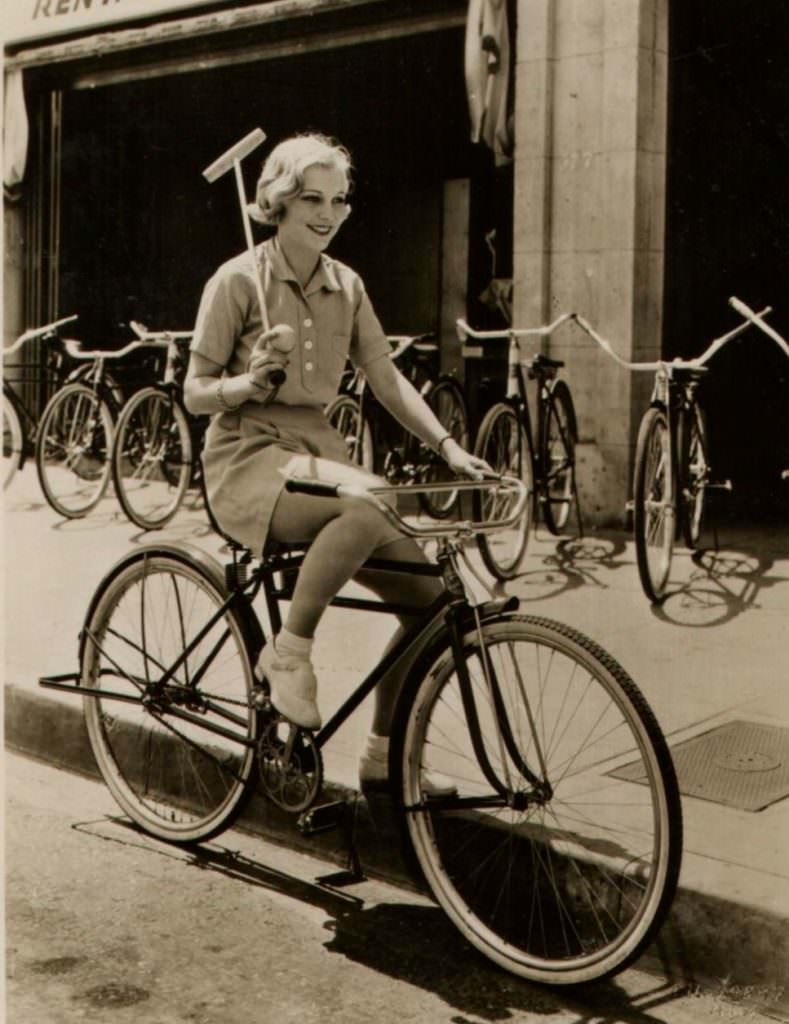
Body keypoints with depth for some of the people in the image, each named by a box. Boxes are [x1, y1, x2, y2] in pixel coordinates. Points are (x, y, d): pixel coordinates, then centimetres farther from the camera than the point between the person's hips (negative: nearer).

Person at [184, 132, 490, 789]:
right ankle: (288, 654, -18)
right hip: (251, 458, -6)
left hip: (320, 452, 6)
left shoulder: (346, 286, 12)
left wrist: (447, 445, -9)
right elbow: (196, 394, -3)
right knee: (369, 501, -38)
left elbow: (386, 377, 5)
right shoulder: (238, 279, -4)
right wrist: (254, 380, -23)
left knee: (433, 593, -8)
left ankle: (384, 757, 9)